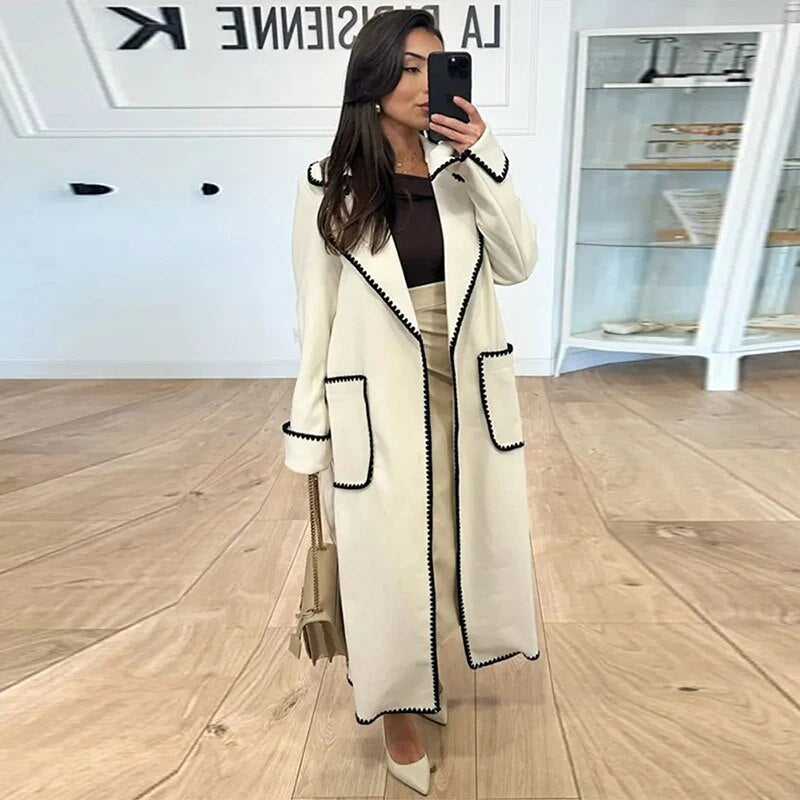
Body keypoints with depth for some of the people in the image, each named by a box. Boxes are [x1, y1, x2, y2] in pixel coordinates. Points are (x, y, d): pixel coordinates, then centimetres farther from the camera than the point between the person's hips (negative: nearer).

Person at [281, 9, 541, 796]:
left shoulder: (463, 173, 6)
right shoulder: (329, 186, -4)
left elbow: (518, 264, -2)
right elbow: (316, 315, -4)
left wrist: (481, 159, -9)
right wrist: (309, 431, -4)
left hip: (464, 398, 5)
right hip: (378, 406, -4)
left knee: (448, 544, 19)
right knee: (387, 557, 10)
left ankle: (421, 672, 49)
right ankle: (397, 709, 38)